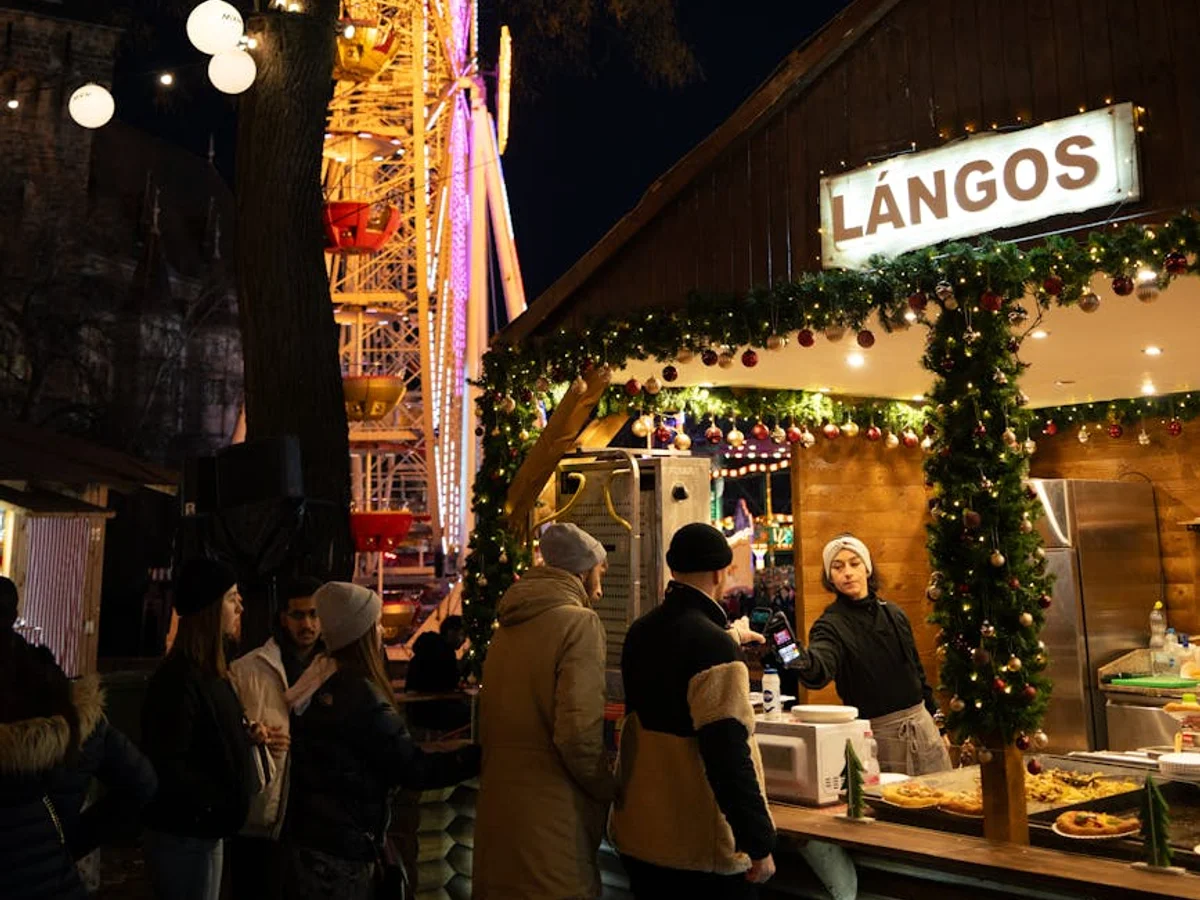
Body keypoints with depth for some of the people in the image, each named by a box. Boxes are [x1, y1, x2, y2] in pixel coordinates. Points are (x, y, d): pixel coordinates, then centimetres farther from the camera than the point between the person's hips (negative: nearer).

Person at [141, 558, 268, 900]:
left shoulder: (210, 673, 9)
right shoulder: (179, 678, -21)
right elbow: (168, 767, -25)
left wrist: (245, 737, 3)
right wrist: (219, 802, -18)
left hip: (203, 830, 9)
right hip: (185, 835, -9)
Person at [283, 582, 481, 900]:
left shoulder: (318, 683, 7)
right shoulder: (358, 695, -21)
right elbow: (414, 769, -21)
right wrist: (482, 753, -17)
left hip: (306, 839, 9)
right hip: (339, 851, -9)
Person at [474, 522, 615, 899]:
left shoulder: (509, 626, 10)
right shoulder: (579, 622, -14)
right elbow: (578, 733, -22)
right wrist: (610, 789, -7)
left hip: (499, 806, 8)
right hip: (550, 817, -8)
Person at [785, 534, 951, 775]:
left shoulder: (894, 614, 7)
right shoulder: (832, 624, -12)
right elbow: (822, 667, -34)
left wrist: (937, 721, 17)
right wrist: (805, 662, -56)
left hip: (921, 725, 5)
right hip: (876, 734, -5)